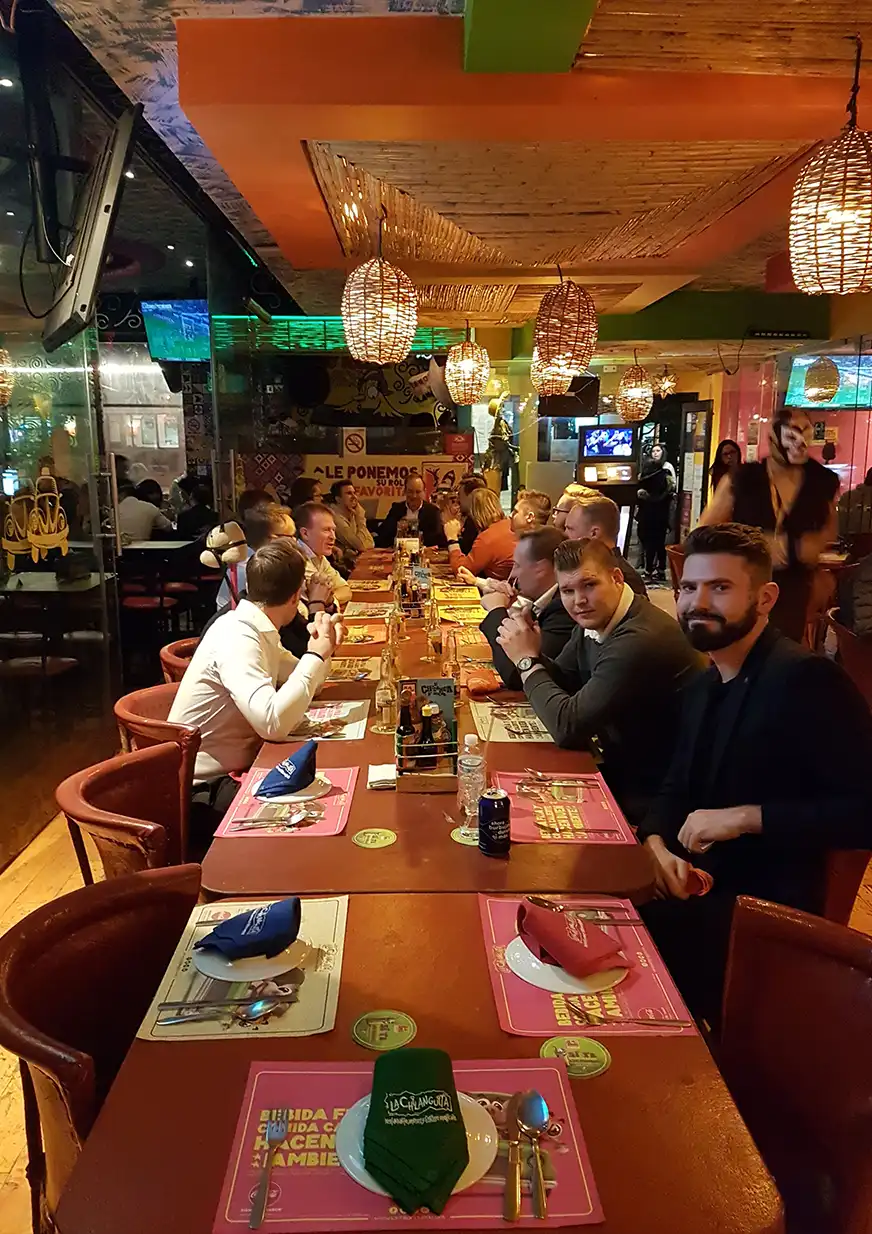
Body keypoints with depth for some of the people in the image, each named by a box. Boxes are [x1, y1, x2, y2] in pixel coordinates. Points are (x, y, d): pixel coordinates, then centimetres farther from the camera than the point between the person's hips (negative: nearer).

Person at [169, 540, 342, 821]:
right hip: (204, 786, -9)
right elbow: (274, 722, -37)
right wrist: (317, 655, -26)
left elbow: (301, 685, 14)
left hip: (239, 765, 9)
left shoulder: (259, 630, 3)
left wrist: (322, 648, -7)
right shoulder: (237, 638, -25)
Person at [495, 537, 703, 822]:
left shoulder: (639, 640, -30)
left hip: (647, 795, -7)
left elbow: (568, 727, -28)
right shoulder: (596, 619, 0)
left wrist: (528, 660, -16)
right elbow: (562, 685, 9)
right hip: (621, 767, 8)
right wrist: (532, 654, -11)